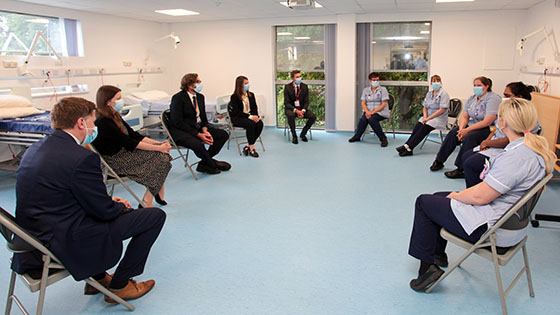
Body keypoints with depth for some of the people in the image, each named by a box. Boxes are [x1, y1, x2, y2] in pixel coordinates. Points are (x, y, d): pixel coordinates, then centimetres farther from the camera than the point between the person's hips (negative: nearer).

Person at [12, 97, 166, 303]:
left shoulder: (36, 149, 6)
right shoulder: (82, 158, -23)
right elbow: (104, 211, -16)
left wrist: (110, 202, 12)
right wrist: (121, 206, 6)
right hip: (66, 244, -10)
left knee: (117, 208, 32)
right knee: (156, 216, -3)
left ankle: (98, 278, 34)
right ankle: (119, 286, 11)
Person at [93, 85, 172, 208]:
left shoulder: (114, 116, 10)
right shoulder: (103, 122, -20)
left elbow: (133, 134, 8)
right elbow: (129, 143, -23)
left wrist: (159, 143, -4)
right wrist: (158, 148, -21)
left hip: (124, 152, 9)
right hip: (114, 160, -9)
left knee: (162, 156, -8)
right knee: (160, 159, -17)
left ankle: (160, 195, -3)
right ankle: (146, 202, -12)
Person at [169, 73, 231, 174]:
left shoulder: (200, 97, 9)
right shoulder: (178, 98, -13)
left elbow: (203, 118, 12)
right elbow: (178, 122, -19)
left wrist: (205, 130, -12)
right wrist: (198, 134, -23)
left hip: (198, 127, 8)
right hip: (180, 131, -8)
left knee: (224, 135, -7)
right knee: (197, 144, -37)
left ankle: (204, 164, -6)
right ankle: (213, 164, -4)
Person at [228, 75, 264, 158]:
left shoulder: (251, 95, 12)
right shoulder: (234, 97, -7)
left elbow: (254, 108, 11)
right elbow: (237, 112, -14)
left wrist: (255, 116, -12)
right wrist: (249, 116, -25)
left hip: (251, 116, 6)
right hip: (237, 118, -5)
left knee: (260, 123, -26)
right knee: (251, 123, -35)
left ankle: (247, 147, -18)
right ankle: (252, 148, -24)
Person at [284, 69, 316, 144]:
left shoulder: (304, 86, 0)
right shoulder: (287, 87, -8)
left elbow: (306, 101, 0)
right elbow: (287, 103, -11)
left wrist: (303, 111, -20)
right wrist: (296, 110, -27)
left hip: (302, 108, 3)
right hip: (291, 108, -3)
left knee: (313, 117, -22)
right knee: (291, 115, -38)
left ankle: (303, 133, 1)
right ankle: (294, 136, -17)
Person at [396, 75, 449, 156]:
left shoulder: (444, 94, -6)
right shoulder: (429, 93, 17)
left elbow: (442, 110, -14)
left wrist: (428, 118, -17)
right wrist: (425, 117, -4)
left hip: (439, 119, -6)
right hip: (428, 117, 6)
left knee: (423, 129, -27)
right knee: (416, 128, -21)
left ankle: (408, 148, -35)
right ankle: (406, 146, -31)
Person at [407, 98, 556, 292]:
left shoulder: (516, 157, -30)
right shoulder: (536, 148, 1)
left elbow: (481, 196, -26)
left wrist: (456, 195, -6)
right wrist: (460, 194, 4)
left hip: (491, 228, -10)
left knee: (423, 202, 1)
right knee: (438, 197, 23)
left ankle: (427, 266, 8)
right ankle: (438, 254, 35)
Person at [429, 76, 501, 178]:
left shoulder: (493, 98, -14)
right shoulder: (471, 99, 11)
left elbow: (487, 122, -21)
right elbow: (464, 117, 9)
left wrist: (467, 130, -22)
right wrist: (461, 129, -13)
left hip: (489, 129, -7)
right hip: (472, 125, 8)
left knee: (470, 137, -33)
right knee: (453, 133, -14)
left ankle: (461, 169, -30)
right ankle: (439, 161, -8)